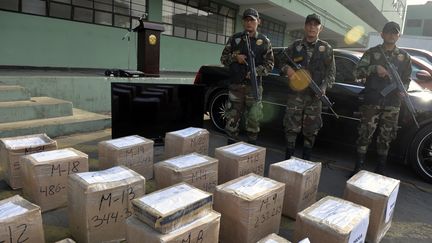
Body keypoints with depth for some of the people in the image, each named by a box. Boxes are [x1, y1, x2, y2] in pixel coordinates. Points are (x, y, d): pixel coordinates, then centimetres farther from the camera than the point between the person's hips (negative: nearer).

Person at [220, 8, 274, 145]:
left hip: (254, 86, -1)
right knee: (232, 118, 6)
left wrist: (257, 71, -15)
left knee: (253, 119, 1)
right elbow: (223, 58, 11)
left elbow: (270, 64, 3)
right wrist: (235, 57, -9)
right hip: (235, 85, 1)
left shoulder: (264, 41, 5)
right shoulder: (234, 39, 9)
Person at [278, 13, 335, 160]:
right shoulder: (295, 46, 7)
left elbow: (331, 72, 7)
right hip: (295, 94, 0)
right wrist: (287, 69, -10)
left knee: (311, 131, 7)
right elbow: (282, 62, 14)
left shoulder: (326, 49, 7)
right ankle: (288, 159, 11)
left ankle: (306, 161, 21)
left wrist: (323, 87, -10)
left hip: (315, 96, 1)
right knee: (291, 128, 0)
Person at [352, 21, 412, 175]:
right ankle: (358, 168, 9)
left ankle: (381, 169, 22)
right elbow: (357, 72, -4)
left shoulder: (404, 57, 13)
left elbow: (407, 78, 20)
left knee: (385, 138, 9)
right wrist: (375, 68, -20)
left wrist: (403, 89, -1)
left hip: (392, 104, 3)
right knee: (365, 135, -1)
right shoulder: (371, 53, 4)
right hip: (371, 102, -2)